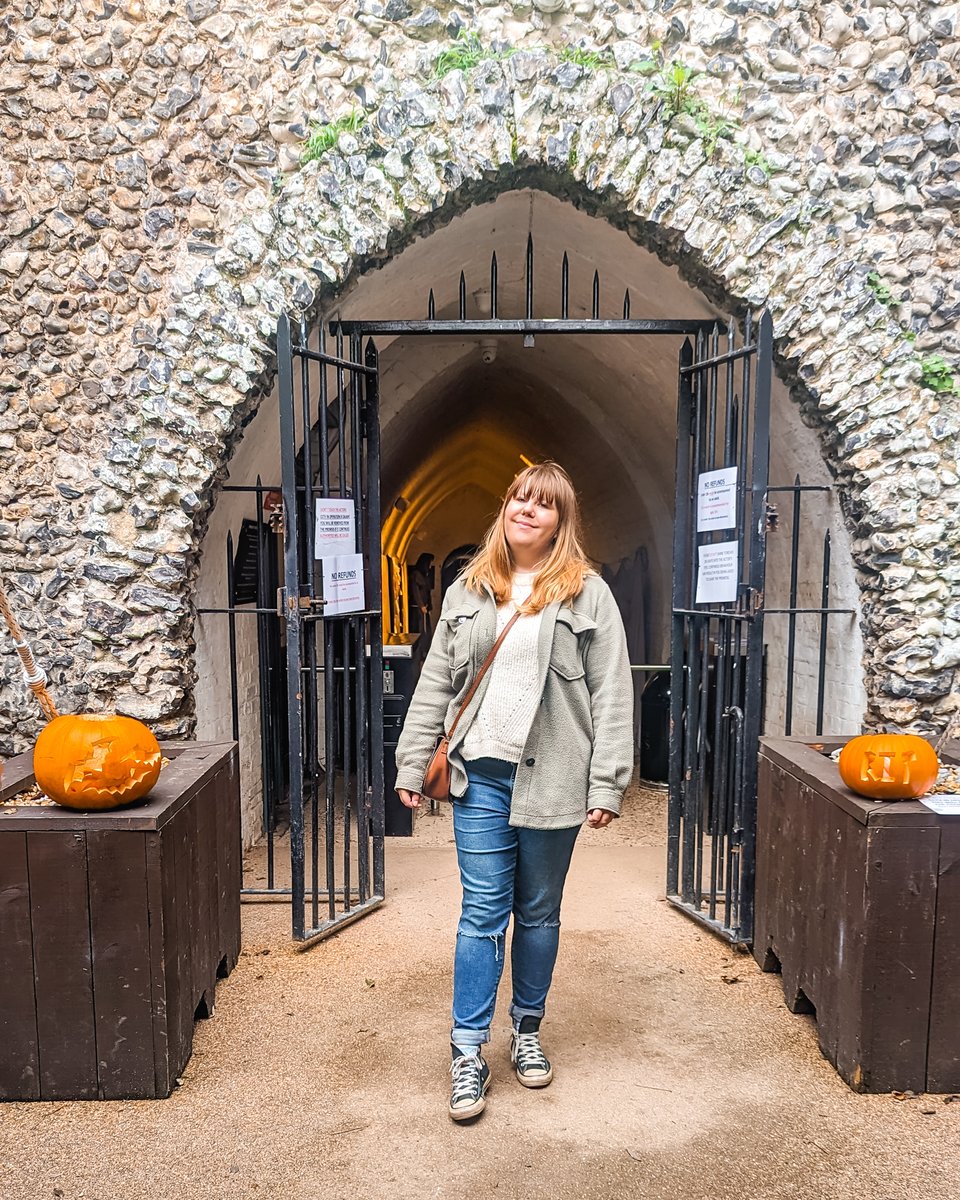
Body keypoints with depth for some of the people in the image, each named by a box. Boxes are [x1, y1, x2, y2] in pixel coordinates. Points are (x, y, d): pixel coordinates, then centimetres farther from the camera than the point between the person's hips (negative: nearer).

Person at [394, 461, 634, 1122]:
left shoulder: (588, 593, -2)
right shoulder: (469, 590, 8)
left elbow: (612, 696, -4)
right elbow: (435, 684, 9)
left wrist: (607, 785, -9)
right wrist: (412, 765, 6)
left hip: (553, 779, -1)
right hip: (482, 775, 2)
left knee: (539, 912, 14)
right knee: (482, 912, 4)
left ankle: (528, 1030, 34)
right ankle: (469, 1053, 16)